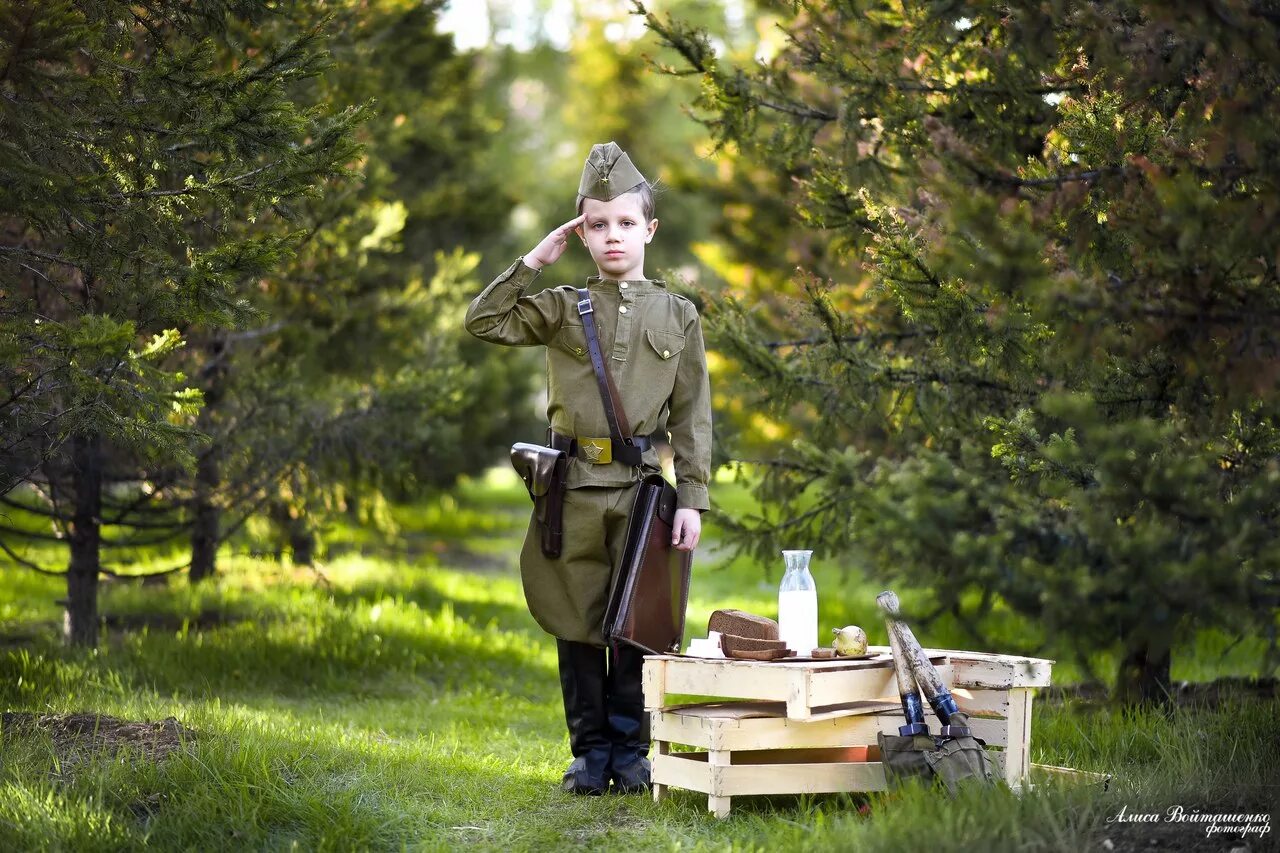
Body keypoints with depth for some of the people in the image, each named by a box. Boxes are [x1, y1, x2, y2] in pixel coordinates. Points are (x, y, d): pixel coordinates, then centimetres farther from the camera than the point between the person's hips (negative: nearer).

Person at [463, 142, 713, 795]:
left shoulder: (678, 316, 8)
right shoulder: (562, 307, 8)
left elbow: (692, 417, 5)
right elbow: (483, 322, -3)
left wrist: (691, 499, -2)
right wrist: (533, 262, -4)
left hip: (643, 488, 0)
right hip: (574, 489, 1)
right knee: (578, 625, 4)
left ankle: (631, 753, 13)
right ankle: (590, 753, 13)